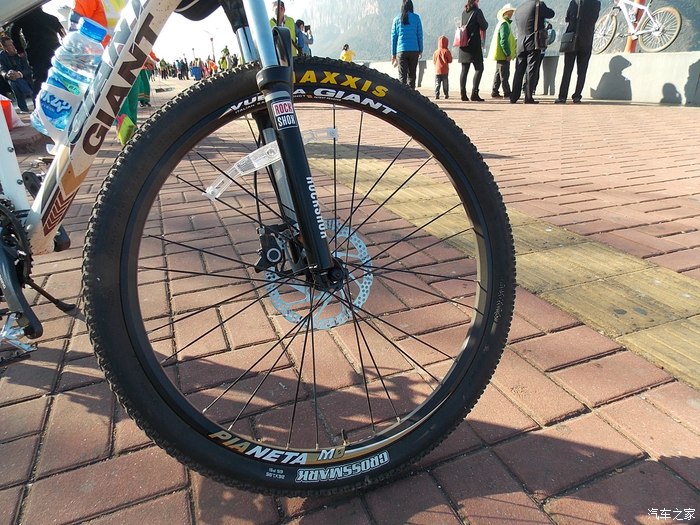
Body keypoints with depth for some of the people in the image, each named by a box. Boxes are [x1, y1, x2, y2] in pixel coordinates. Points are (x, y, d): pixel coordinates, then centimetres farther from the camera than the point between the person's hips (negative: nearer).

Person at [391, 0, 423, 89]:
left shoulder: (397, 19, 6)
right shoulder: (416, 18, 4)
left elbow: (393, 37, 6)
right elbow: (420, 35, 5)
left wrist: (393, 53, 10)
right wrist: (421, 50, 13)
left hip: (401, 51, 0)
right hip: (414, 50, 0)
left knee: (402, 75, -4)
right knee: (412, 74, 8)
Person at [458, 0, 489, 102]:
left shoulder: (464, 12, 10)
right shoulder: (477, 11, -7)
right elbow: (484, 26, -5)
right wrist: (485, 23, 14)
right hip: (474, 44, -6)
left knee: (464, 70, 8)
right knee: (479, 68, -2)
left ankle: (463, 93, 4)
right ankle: (474, 93, -11)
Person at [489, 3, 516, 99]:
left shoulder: (504, 23, 20)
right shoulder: (504, 24, -11)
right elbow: (504, 40, -19)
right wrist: (508, 54, -20)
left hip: (501, 55, 10)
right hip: (503, 54, -10)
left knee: (499, 73, 12)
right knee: (504, 75, -8)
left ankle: (494, 93, 15)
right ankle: (507, 94, -6)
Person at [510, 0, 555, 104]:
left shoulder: (518, 10, 12)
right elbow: (551, 14, 9)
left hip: (520, 44, 5)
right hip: (534, 43, -5)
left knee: (519, 71, 7)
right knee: (531, 71, -4)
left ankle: (514, 97, 5)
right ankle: (528, 97, -7)